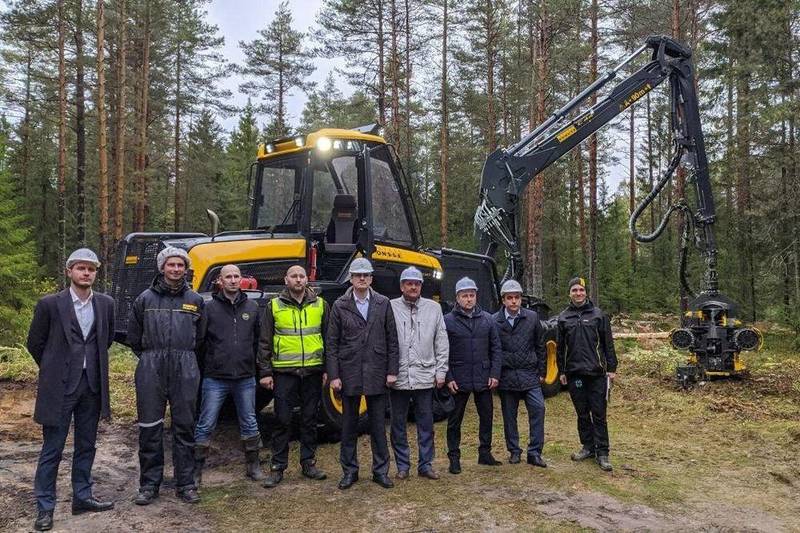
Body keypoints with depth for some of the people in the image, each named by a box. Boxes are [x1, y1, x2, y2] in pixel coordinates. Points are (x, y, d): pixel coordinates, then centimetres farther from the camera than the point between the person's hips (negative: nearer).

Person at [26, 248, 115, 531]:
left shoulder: (105, 304, 3)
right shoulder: (50, 304, -8)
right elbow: (35, 343, 3)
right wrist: (54, 370, 9)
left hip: (92, 385, 4)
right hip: (60, 387, -4)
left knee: (86, 446, 14)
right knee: (52, 449, 4)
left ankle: (82, 497, 26)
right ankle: (45, 508, 15)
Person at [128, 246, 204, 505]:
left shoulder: (195, 300, 7)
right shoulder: (145, 298, 5)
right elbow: (133, 336, 13)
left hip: (185, 371, 1)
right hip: (151, 370, 0)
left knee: (185, 427, 5)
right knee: (149, 428, 4)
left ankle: (186, 484, 15)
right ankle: (149, 484, 16)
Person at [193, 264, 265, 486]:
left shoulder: (252, 307, 6)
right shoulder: (209, 308, -3)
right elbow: (199, 341, -2)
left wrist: (254, 366, 9)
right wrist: (201, 369, -2)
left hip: (245, 378, 3)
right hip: (215, 378, -3)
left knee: (249, 424, 13)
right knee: (205, 426, 3)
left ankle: (252, 466, 27)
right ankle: (196, 470, 15)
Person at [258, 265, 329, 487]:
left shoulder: (320, 305, 6)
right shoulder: (274, 306, 2)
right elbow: (265, 342, 3)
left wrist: (328, 369, 4)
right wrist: (265, 372, -2)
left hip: (313, 371, 2)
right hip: (284, 372, -1)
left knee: (309, 419, 10)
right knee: (282, 420, 2)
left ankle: (308, 463, 22)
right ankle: (277, 467, 13)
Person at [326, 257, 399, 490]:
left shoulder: (383, 303, 3)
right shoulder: (340, 306, 0)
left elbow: (392, 339, 3)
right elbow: (331, 343, 0)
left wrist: (392, 370, -2)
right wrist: (333, 375, -6)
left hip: (377, 373, 0)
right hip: (349, 373, 0)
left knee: (378, 425, 8)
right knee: (349, 425, 10)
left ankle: (381, 471, 19)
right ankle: (350, 471, 22)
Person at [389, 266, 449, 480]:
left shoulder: (434, 308, 6)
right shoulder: (391, 308, -1)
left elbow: (442, 343, 8)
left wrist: (441, 371, 3)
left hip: (425, 377, 1)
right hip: (398, 377, -1)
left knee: (426, 424, 9)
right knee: (398, 424, 9)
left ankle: (426, 464, 22)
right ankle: (402, 465, 22)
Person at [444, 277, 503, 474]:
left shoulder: (488, 319, 5)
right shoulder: (448, 320, -4)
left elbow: (496, 349, 7)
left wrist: (495, 374, -1)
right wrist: (448, 378, -9)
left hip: (483, 379, 3)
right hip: (458, 381, -3)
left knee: (486, 416, 12)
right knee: (455, 420, 6)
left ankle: (485, 453, 28)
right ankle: (454, 458, 18)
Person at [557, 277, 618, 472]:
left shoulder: (598, 314, 2)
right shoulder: (563, 317, 8)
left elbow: (608, 344, 1)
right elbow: (561, 347, 11)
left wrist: (612, 368, -3)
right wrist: (561, 371, 8)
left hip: (596, 373, -2)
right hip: (574, 373, 2)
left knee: (599, 414, -1)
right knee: (582, 414, 11)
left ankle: (602, 452, 5)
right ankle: (588, 446, 22)